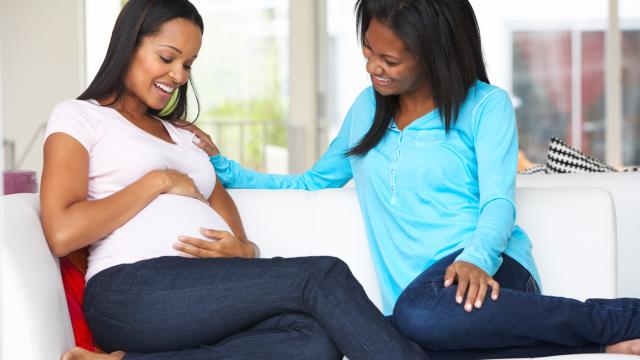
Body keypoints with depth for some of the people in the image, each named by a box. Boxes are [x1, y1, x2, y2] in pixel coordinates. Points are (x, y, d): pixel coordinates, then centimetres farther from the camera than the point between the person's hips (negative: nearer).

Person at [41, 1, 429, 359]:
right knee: (323, 276, -24)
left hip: (211, 294, 6)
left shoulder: (182, 137, 33)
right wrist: (158, 181, 0)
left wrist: (244, 251, -3)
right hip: (132, 291, -6)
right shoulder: (78, 117, 11)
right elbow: (62, 233, -6)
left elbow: (229, 226, 22)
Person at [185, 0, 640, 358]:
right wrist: (223, 168, 22)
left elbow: (499, 202, -3)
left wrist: (476, 258, -24)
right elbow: (312, 183, 32)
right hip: (417, 290, 4)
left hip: (485, 269, -3)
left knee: (422, 312, -43)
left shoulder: (486, 105, 8)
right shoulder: (367, 109, 24)